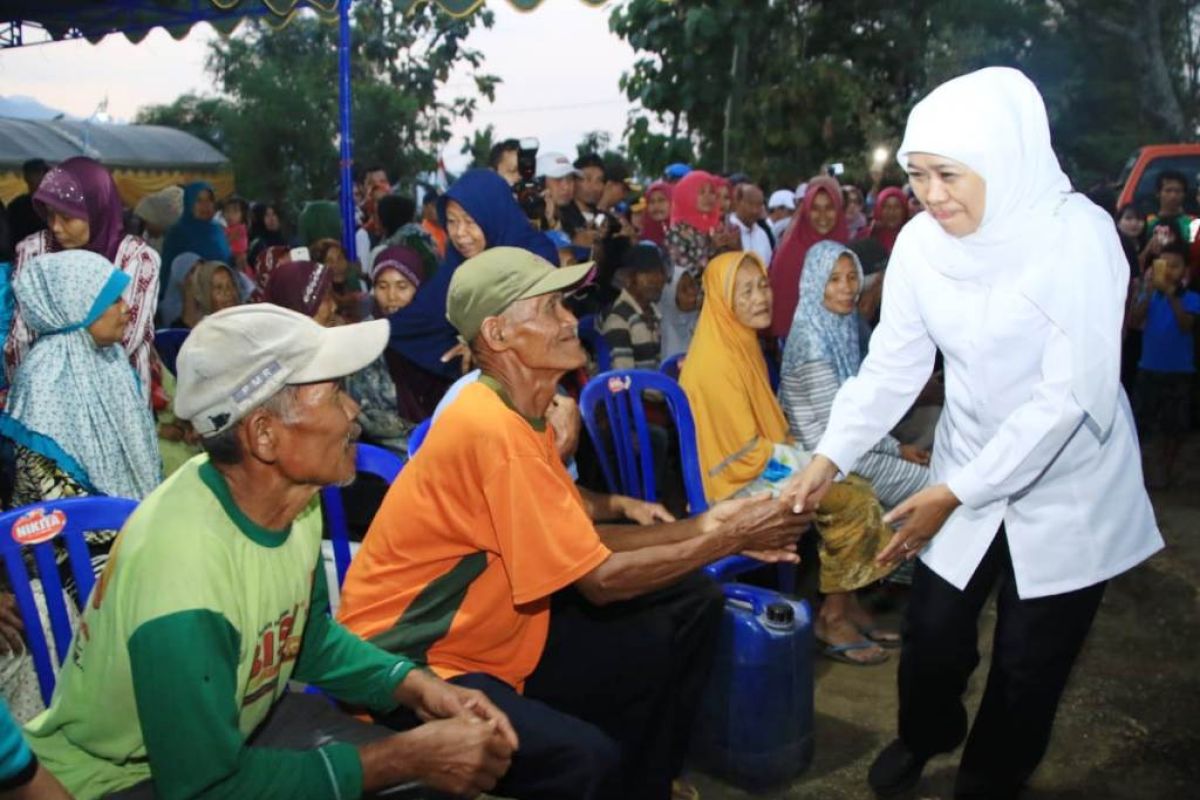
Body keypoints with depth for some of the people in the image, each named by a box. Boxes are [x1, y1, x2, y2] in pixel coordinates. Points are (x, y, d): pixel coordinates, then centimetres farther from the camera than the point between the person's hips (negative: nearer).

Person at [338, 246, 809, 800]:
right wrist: (728, 540, -14)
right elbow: (600, 579, -22)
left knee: (691, 604, 5)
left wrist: (706, 527, -3)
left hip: (499, 631, 10)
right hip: (411, 665, -9)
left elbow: (584, 540, 5)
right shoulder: (494, 428, -25)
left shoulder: (521, 415, 6)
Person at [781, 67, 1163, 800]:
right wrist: (829, 457, -22)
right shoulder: (921, 242, -11)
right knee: (933, 631, 11)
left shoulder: (1078, 235, -24)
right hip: (967, 473, 3)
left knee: (1030, 660, 9)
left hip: (1067, 487, -3)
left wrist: (955, 491, -27)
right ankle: (925, 735, 44)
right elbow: (893, 364, -8)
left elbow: (1071, 393, -26)